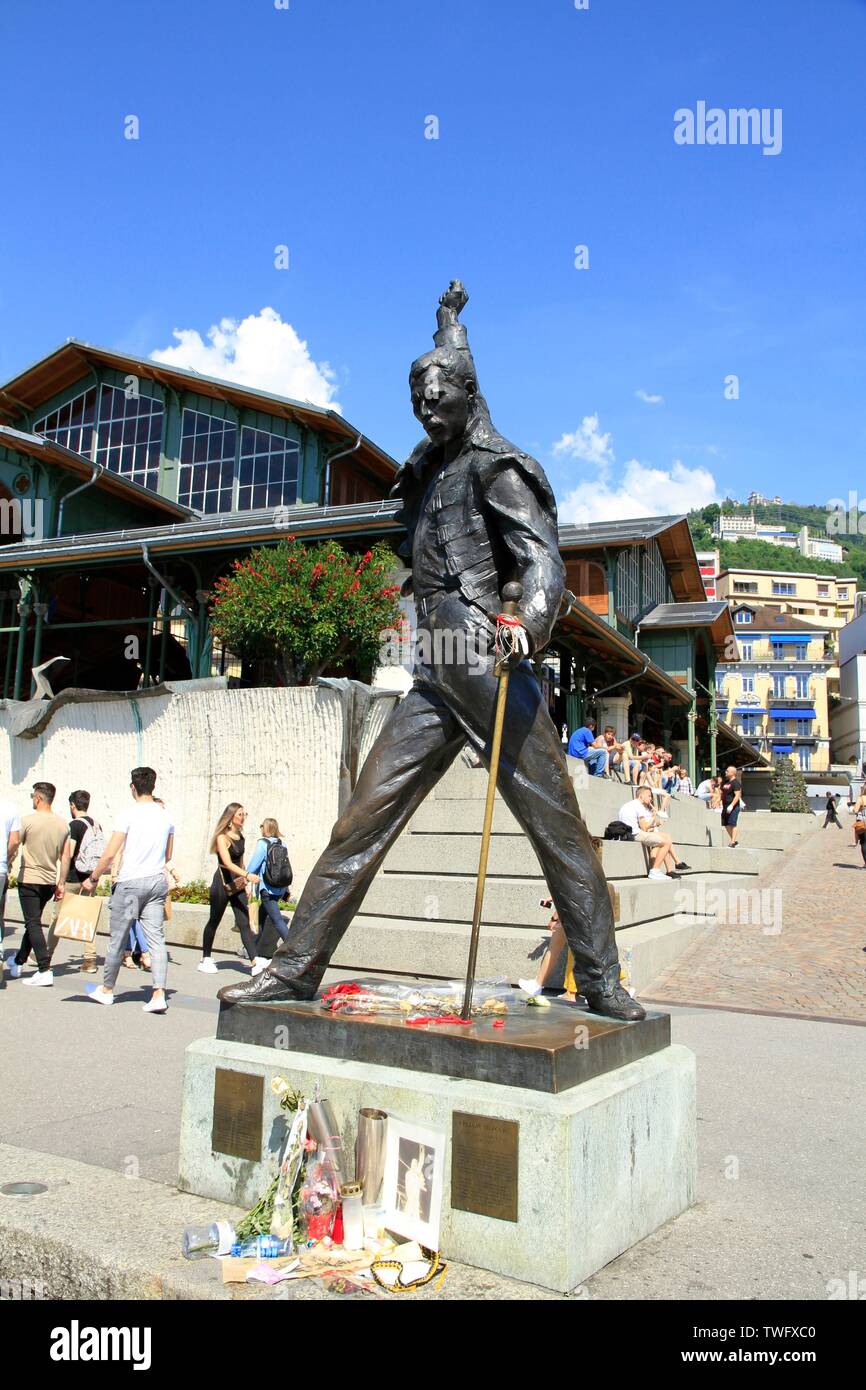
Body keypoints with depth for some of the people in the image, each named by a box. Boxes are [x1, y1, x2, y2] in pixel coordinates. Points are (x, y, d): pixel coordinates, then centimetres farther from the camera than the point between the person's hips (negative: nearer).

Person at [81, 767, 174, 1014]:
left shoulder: (129, 814, -10)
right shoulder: (165, 815, 7)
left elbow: (110, 853, -11)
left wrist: (93, 878, 0)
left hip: (131, 882, -5)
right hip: (158, 881, 5)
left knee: (118, 937, 9)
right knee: (156, 938, 1)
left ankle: (107, 989, 25)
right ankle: (159, 993, -8)